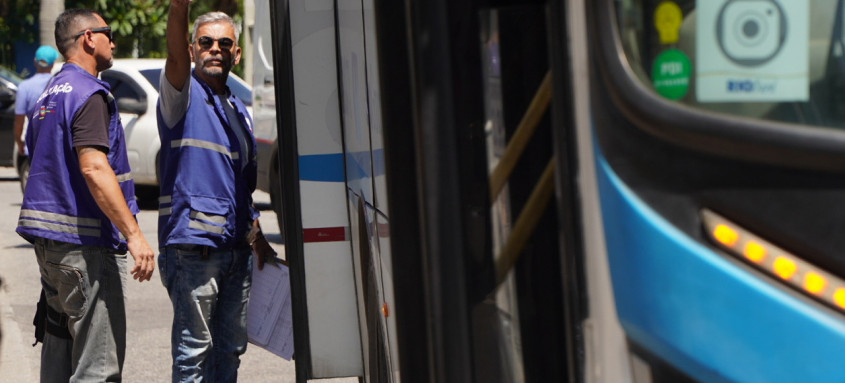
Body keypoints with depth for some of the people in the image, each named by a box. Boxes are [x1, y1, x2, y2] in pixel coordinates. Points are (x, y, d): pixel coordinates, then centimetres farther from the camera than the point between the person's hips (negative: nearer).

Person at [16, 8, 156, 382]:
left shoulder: (48, 96, 18)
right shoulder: (88, 95, -12)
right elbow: (94, 168, -24)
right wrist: (133, 234, -27)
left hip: (47, 240, 10)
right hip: (83, 241, -10)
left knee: (59, 351, 14)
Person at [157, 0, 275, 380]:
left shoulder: (239, 111, 19)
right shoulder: (183, 95, -3)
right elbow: (175, 55, -27)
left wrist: (258, 242, 25)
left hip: (236, 247, 7)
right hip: (192, 244, -7)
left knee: (229, 348, 12)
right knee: (193, 348, -7)